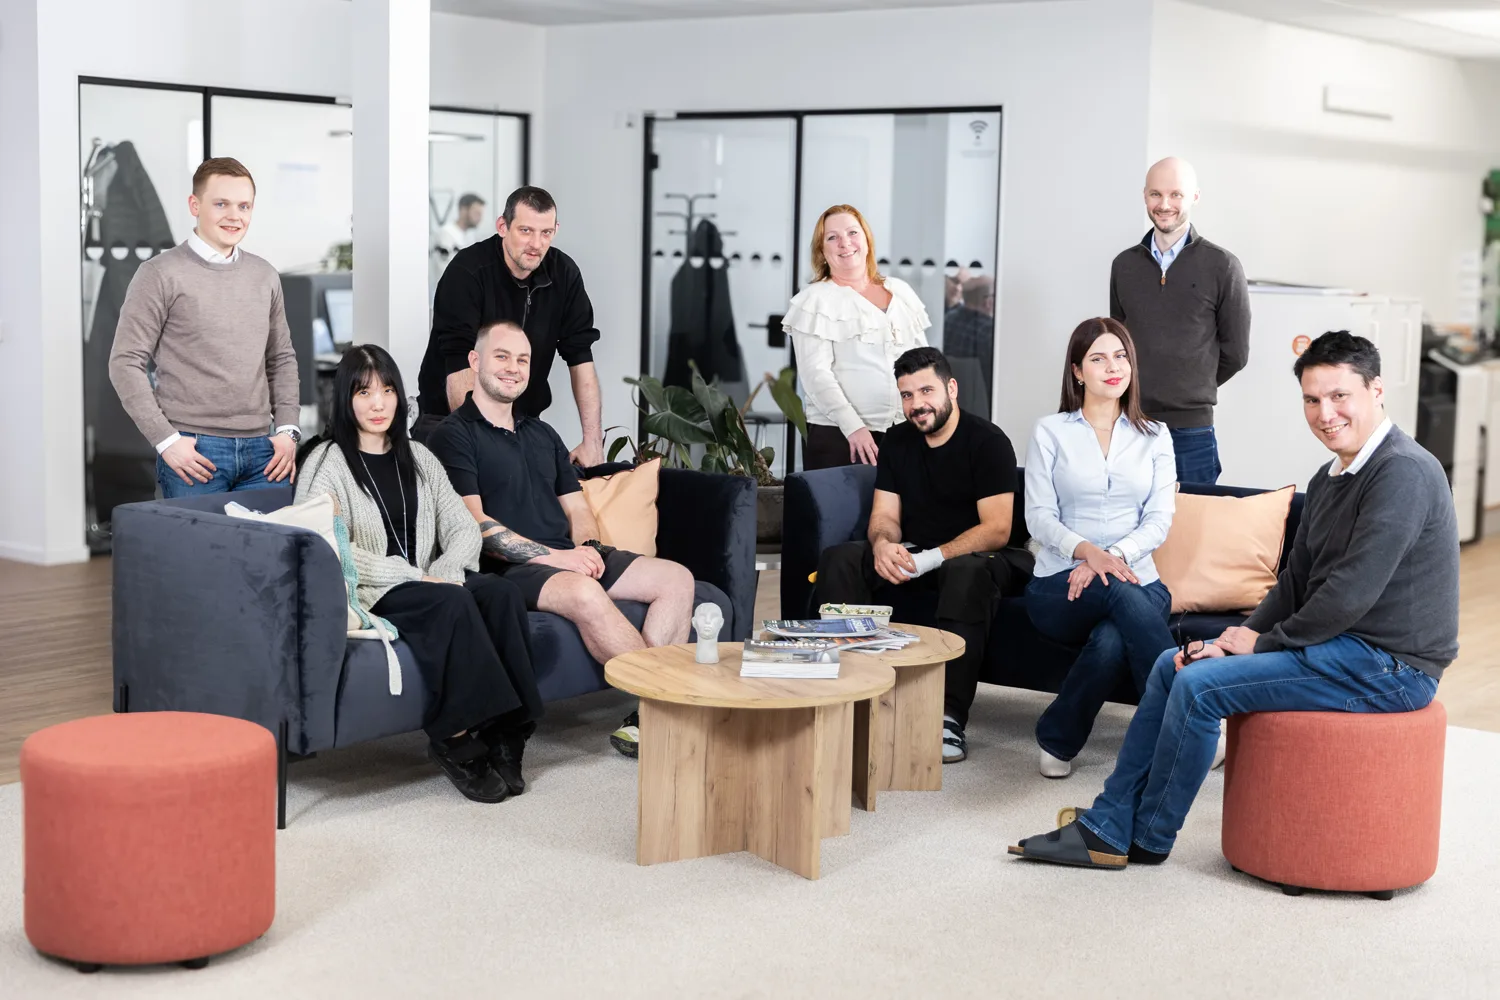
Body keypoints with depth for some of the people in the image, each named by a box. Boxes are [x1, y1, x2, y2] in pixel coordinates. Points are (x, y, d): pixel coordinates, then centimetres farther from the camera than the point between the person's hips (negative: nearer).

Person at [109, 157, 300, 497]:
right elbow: (126, 363, -4)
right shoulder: (161, 274, -2)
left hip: (261, 449, 4)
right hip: (193, 450, -4)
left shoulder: (265, 276, 13)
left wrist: (288, 429, 7)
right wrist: (166, 439, -11)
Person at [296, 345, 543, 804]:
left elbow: (463, 528, 13)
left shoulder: (418, 459, 19)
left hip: (425, 587, 5)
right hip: (365, 596, -5)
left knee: (501, 591, -25)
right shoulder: (326, 463, -1)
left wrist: (444, 572, -10)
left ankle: (504, 733, -25)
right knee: (453, 603, -33)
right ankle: (457, 739, -28)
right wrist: (412, 577, -18)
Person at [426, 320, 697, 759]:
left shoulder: (542, 434, 25)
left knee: (676, 578, -11)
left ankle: (644, 720, -22)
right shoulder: (453, 435, 1)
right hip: (509, 568, -8)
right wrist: (552, 556, -18)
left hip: (570, 557, 8)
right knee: (585, 594, -38)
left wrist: (587, 546, -4)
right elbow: (475, 524, -10)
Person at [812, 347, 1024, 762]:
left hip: (971, 555, -5)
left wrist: (932, 558, -29)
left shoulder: (987, 442, -10)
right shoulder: (898, 441, 9)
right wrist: (884, 545, -20)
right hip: (912, 557, 6)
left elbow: (996, 529, -17)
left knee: (968, 572, -40)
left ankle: (949, 718, -40)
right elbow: (885, 516, 6)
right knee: (838, 560, -18)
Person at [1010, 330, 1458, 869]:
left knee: (1200, 685, -18)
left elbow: (1352, 592, -24)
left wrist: (1263, 642, -12)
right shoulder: (1329, 479, 13)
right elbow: (1296, 581, 15)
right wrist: (1244, 635, -2)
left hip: (1387, 666, -10)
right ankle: (1106, 828, 6)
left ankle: (1148, 839, 0)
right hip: (1342, 646, 10)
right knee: (1171, 664, 7)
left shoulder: (1403, 472, -19)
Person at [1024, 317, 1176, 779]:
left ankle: (1058, 739, -17)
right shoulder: (1051, 432, 8)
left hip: (1137, 579, 1)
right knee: (1124, 595, -38)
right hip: (1060, 585, -1)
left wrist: (1115, 555, -17)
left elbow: (1159, 519, 3)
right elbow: (1038, 516, 0)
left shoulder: (1153, 437, 14)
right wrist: (1087, 550, -20)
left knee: (1112, 641, -36)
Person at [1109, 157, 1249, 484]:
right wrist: (1142, 388, 8)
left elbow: (1234, 352, 2)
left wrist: (1190, 390, 10)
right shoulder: (1124, 265, 10)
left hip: (1191, 431, -3)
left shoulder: (1222, 267, -2)